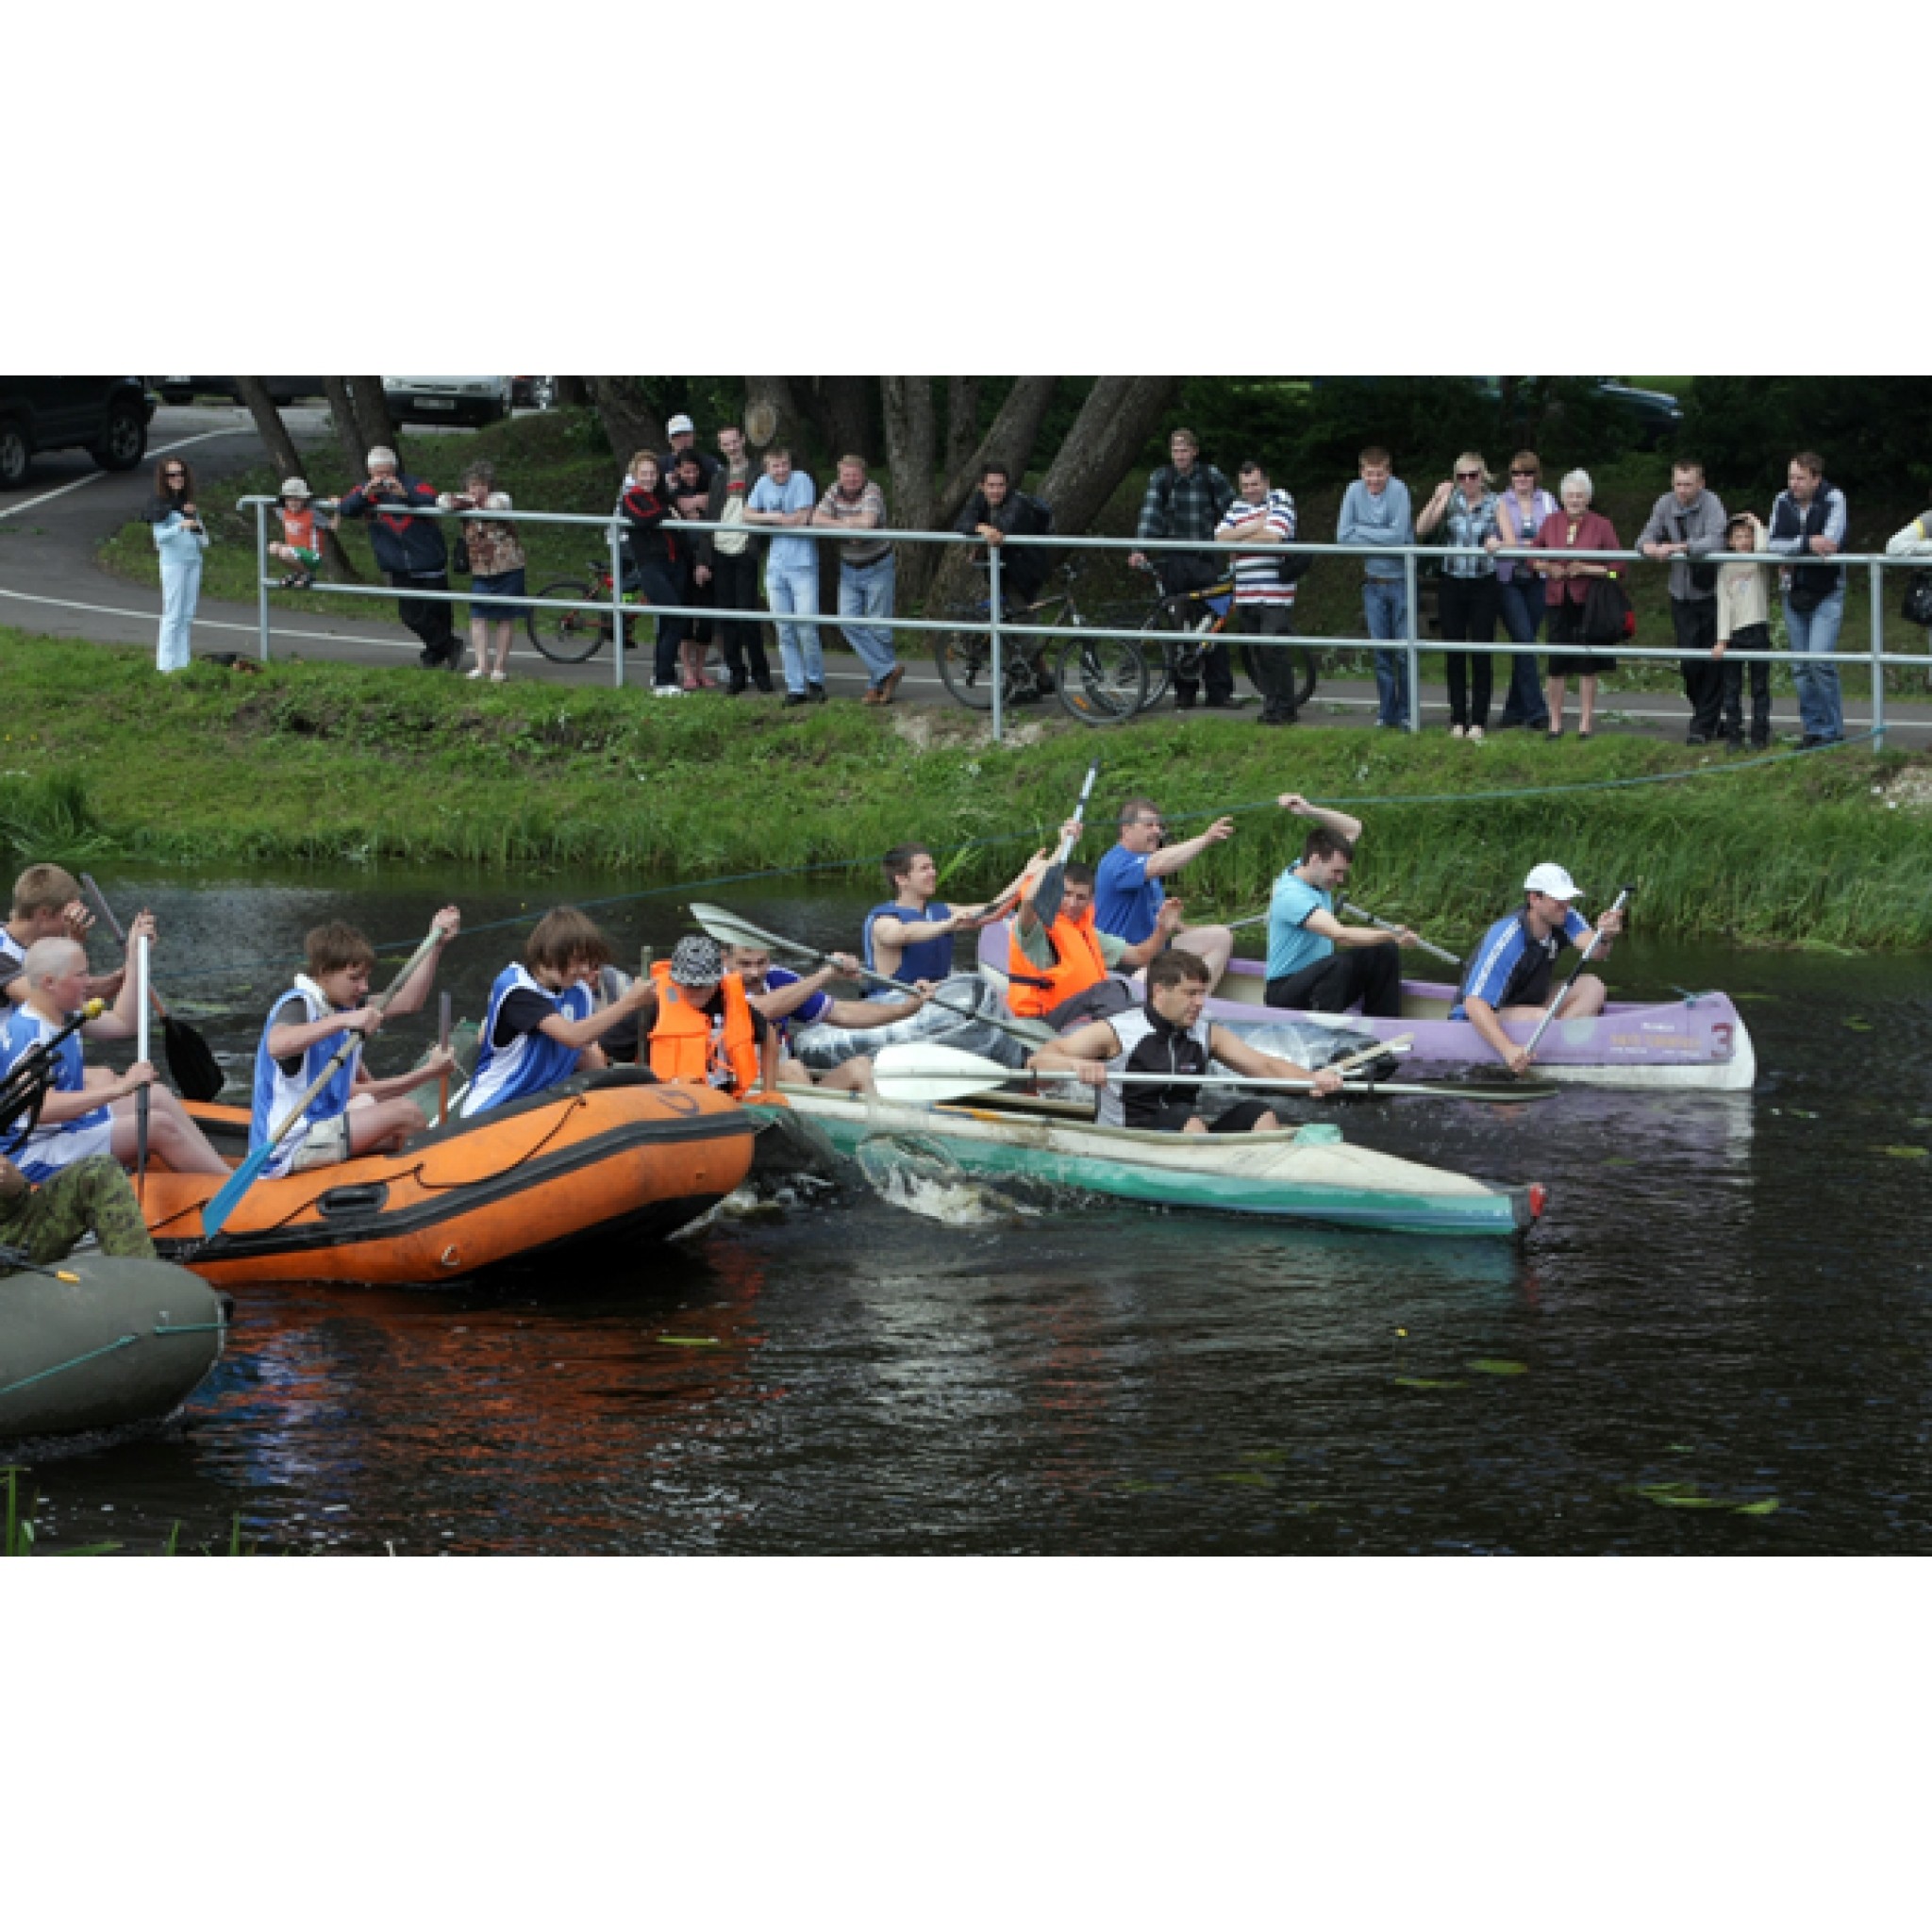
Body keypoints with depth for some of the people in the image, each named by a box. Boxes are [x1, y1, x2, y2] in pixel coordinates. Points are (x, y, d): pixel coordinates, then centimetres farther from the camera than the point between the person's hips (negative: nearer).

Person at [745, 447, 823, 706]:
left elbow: (802, 519, -13)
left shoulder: (801, 480, -6)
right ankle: (795, 687, 10)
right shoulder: (763, 483, 10)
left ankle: (815, 681, 11)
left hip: (802, 565, -5)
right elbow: (747, 516, 10)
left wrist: (769, 520, -2)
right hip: (775, 566, 5)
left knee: (806, 626, -8)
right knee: (784, 630, 5)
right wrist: (773, 517, -6)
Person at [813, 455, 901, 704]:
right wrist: (846, 525, -22)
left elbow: (868, 522, -33)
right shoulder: (834, 492, -1)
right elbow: (817, 519, -11)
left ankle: (877, 684, 10)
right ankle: (888, 669, -5)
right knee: (850, 623, -8)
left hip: (877, 567, -5)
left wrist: (843, 521, -17)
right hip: (849, 569, 5)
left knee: (877, 627, -1)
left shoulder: (872, 492, -17)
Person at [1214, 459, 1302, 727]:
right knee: (1257, 653, 7)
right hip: (1245, 594, 6)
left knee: (1275, 649, -11)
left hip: (1275, 594, -6)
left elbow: (1273, 537, -15)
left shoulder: (1280, 500, 0)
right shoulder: (1238, 507, 18)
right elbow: (1220, 539, 4)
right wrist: (1254, 527, -7)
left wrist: (1238, 540, -1)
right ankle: (1270, 703, 14)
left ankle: (1283, 708, -5)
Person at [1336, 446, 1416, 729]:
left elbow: (1398, 536, -22)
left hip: (1401, 580, -4)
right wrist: (1381, 539, -15)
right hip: (1373, 581, 4)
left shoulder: (1398, 490, -14)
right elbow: (1342, 535, -8)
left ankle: (1406, 712, 8)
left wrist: (1361, 530, -12)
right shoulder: (1355, 491, -3)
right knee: (1381, 652, 7)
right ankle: (1386, 712, 15)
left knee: (1405, 651, -2)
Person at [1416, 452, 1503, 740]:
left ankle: (1478, 721, 3)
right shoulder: (1451, 501, 4)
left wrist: (1497, 543, -30)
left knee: (1481, 653, -2)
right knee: (1454, 654, 6)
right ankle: (1458, 719, 14)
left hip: (1483, 586, -2)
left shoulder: (1494, 504, 0)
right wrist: (1437, 499, -10)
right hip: (1452, 584, 2)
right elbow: (1420, 530, 0)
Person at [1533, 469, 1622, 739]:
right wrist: (1549, 568, -6)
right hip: (1558, 600, 2)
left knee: (1588, 665, 3)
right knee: (1556, 664, 3)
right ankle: (1555, 723, 12)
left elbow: (1615, 567, -5)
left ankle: (1585, 723, 10)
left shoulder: (1601, 525, -4)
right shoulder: (1551, 523, 5)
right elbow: (1534, 557, 13)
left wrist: (1584, 569, -16)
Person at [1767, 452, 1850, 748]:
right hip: (1794, 594, 5)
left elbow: (1829, 543, -23)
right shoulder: (1783, 501, 0)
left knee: (1819, 661, -15)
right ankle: (1813, 729, 16)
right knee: (1800, 667, 7)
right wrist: (1806, 543, -25)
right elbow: (1773, 544, -10)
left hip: (1826, 593, -5)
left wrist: (1790, 550, -18)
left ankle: (1832, 731, -4)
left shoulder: (1834, 500, -12)